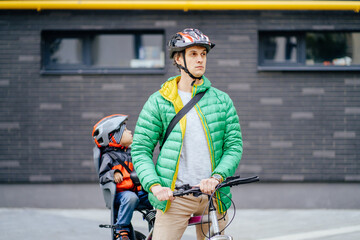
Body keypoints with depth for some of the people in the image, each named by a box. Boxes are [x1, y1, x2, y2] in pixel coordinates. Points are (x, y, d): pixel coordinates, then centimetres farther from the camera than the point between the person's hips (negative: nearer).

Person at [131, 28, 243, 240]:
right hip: (174, 197, -2)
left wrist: (217, 177, -12)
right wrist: (154, 185, -15)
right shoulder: (158, 102, 4)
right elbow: (140, 149, 1)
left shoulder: (222, 100, 10)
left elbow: (234, 145, 6)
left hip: (212, 195, 2)